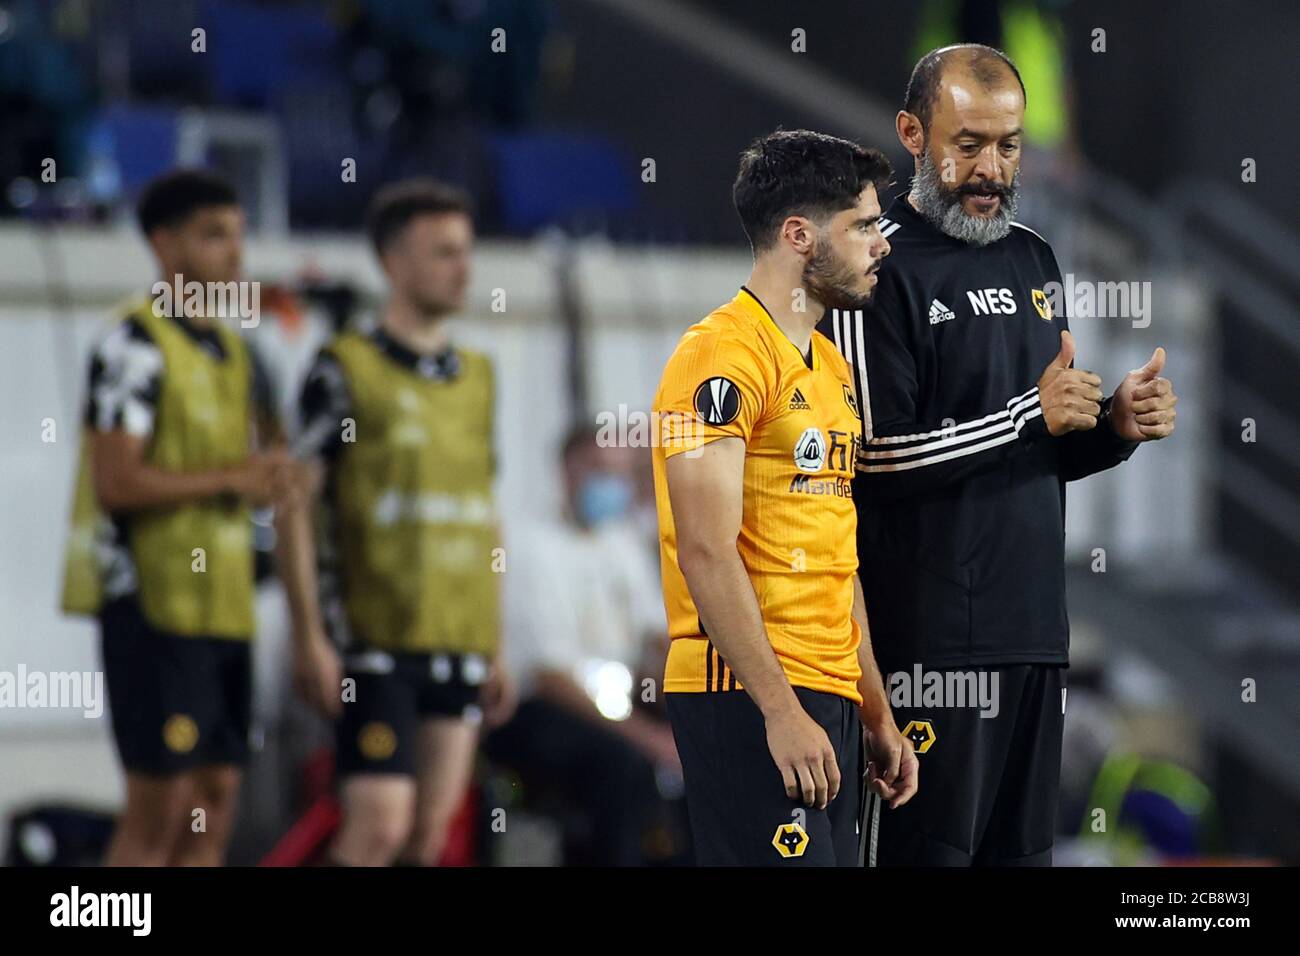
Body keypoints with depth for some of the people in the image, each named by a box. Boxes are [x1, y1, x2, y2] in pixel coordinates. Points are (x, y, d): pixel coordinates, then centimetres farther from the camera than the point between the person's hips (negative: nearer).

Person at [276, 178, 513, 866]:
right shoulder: (346, 370, -4)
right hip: (375, 642, -6)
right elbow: (294, 505, -6)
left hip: (459, 648, 6)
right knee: (380, 825, -13)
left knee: (430, 834, 4)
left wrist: (494, 650, 16)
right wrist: (309, 637, -13)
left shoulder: (477, 378, 15)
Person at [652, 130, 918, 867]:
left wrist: (876, 716, 19)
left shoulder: (830, 366, 19)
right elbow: (707, 554, -18)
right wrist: (781, 710, -21)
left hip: (826, 696, 9)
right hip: (751, 699, -9)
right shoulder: (725, 357, -11)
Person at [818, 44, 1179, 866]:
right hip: (931, 636, -7)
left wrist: (1116, 427, 3)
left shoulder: (1033, 259, 16)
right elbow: (872, 456, -16)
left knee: (1023, 848, 9)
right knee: (932, 848, -7)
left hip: (1035, 622, 7)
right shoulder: (880, 270, -8)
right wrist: (1031, 413, -16)